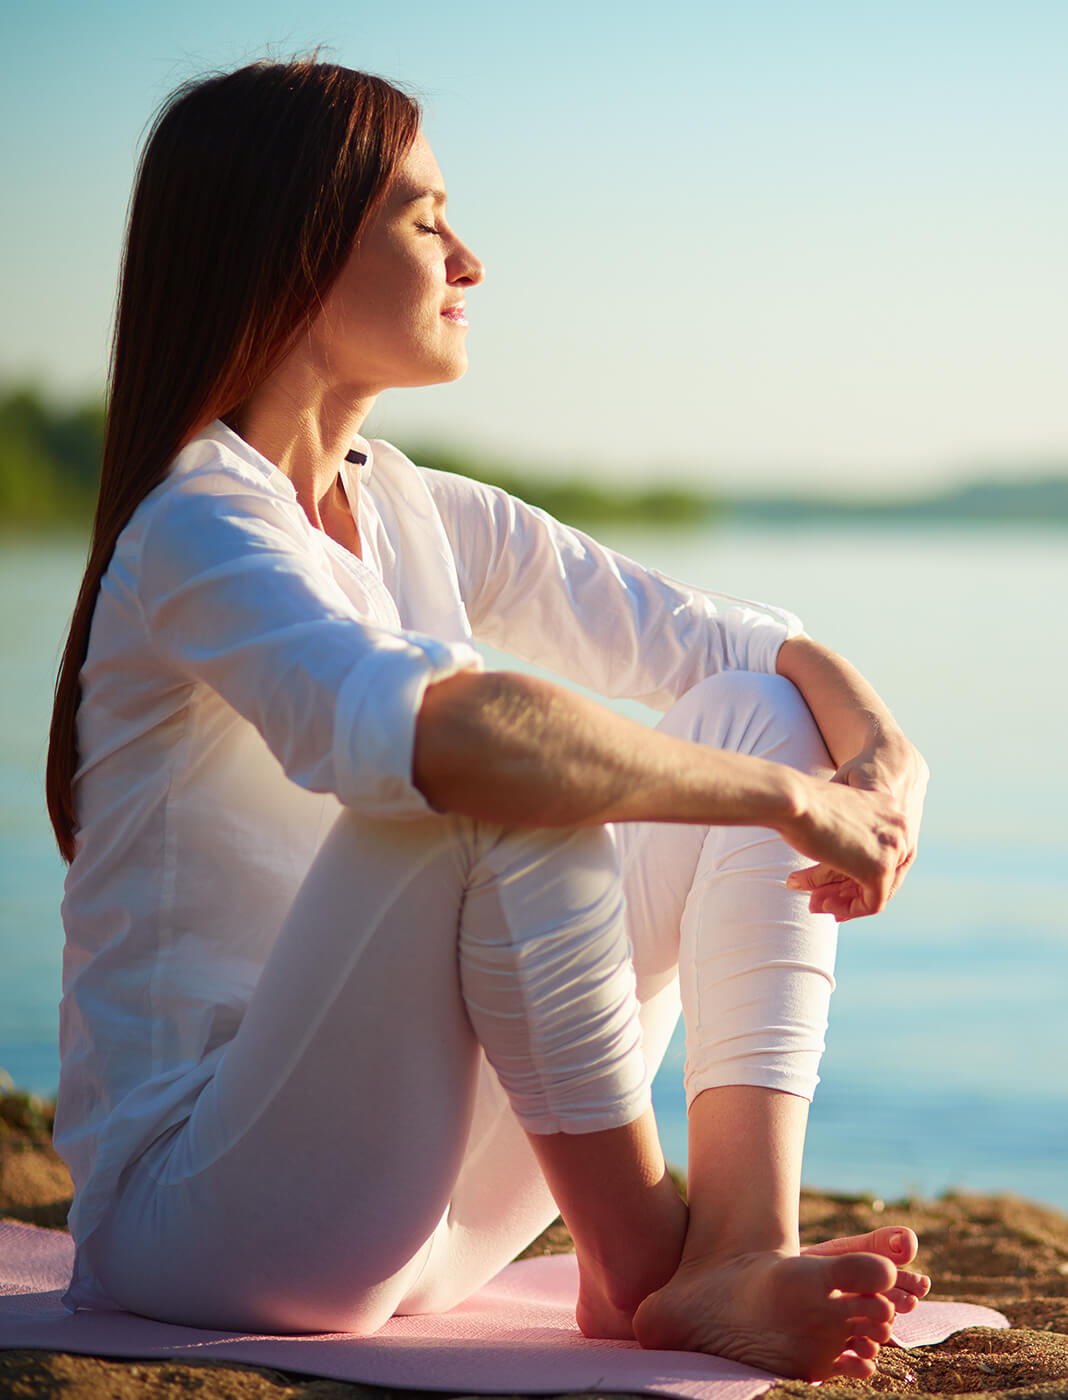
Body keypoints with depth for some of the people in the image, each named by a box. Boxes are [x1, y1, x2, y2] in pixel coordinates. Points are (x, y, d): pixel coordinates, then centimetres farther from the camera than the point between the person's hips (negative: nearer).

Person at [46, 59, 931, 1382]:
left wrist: (885, 753, -14)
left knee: (757, 710, -2)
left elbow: (718, 635, 8)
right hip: (201, 1213, -8)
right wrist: (792, 795, -30)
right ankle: (637, 1258, -16)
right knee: (507, 779, -32)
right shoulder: (201, 531, -17)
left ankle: (740, 1253, -18)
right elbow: (420, 731, -37)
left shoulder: (418, 517, 10)